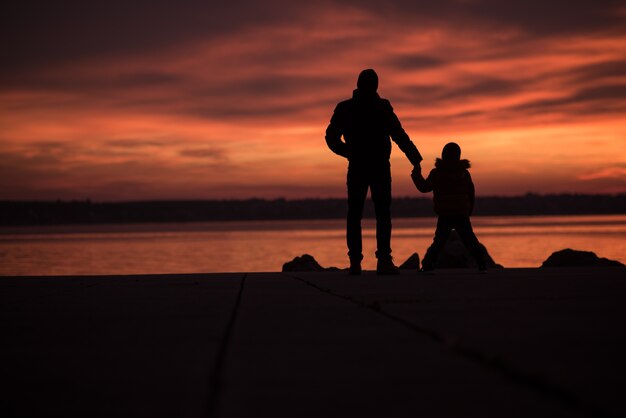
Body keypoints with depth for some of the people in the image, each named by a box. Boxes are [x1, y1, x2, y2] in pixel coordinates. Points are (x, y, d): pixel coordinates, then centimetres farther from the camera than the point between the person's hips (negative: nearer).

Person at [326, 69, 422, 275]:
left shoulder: (344, 108, 5)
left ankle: (355, 262, -3)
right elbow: (400, 136, -10)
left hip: (356, 168, 2)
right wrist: (416, 159, -7)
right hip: (380, 167, -2)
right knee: (383, 214, -1)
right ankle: (384, 260, -11)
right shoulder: (382, 108, -4)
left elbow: (332, 138, 7)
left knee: (354, 215, 5)